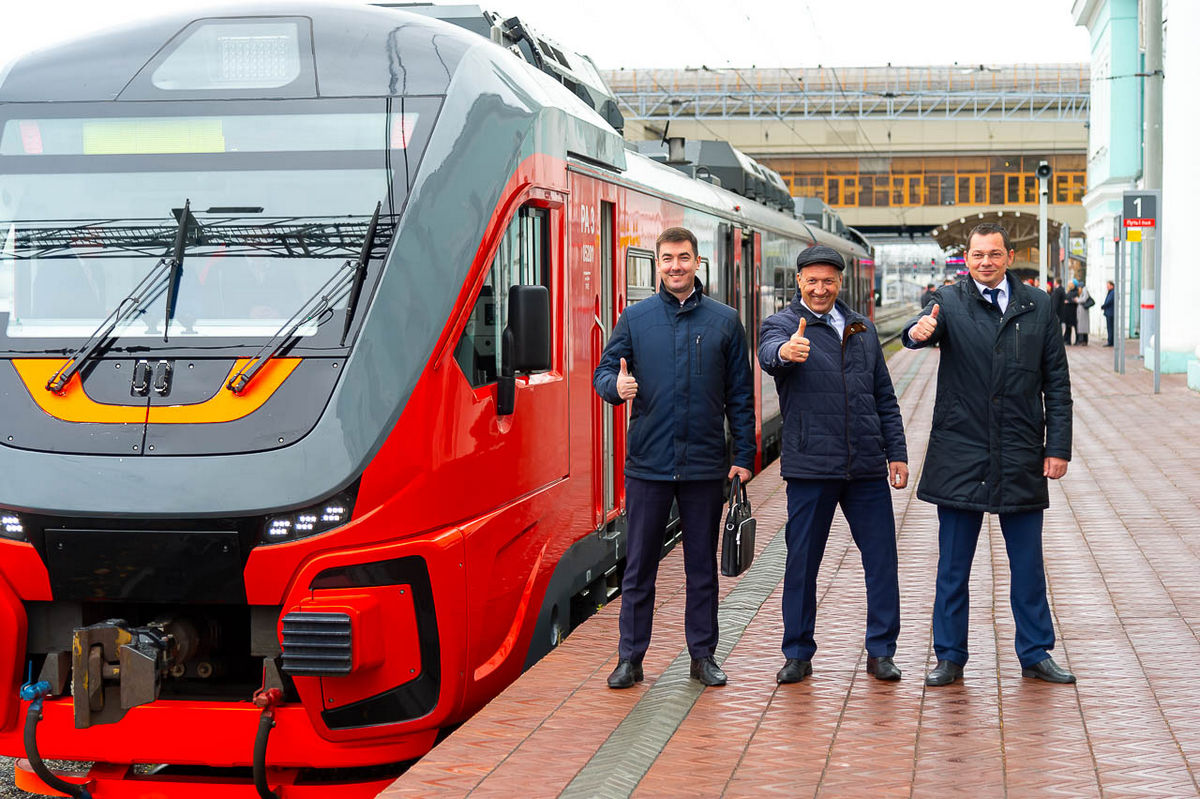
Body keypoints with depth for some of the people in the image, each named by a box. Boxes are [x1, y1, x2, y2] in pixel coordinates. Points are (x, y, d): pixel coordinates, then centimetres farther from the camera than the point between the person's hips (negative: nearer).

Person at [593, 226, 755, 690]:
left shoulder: (724, 321, 6)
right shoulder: (635, 318, 5)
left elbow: (740, 395, 8)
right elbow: (603, 372, 6)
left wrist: (744, 455, 3)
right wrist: (616, 385, -18)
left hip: (705, 465, 1)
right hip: (647, 464, 0)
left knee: (702, 565, 9)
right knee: (639, 566, 4)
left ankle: (703, 655, 18)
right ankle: (630, 657, 12)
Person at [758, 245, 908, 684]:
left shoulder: (863, 329, 15)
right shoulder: (782, 324, 0)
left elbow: (884, 397, 18)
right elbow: (769, 354, -25)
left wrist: (897, 452, 10)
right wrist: (786, 351, -49)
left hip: (867, 467, 4)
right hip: (810, 466, -3)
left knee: (881, 558, 3)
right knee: (802, 561, 3)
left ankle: (881, 652, 15)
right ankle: (798, 654, 15)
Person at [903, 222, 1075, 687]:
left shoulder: (1038, 307, 6)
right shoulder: (950, 304, 1)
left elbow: (1057, 383, 7)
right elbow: (917, 333, -21)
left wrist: (1058, 446, 0)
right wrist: (918, 332, -45)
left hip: (1022, 457, 1)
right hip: (960, 454, -1)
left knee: (1028, 564, 9)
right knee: (953, 566, 6)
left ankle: (1036, 655, 21)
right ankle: (949, 657, 15)